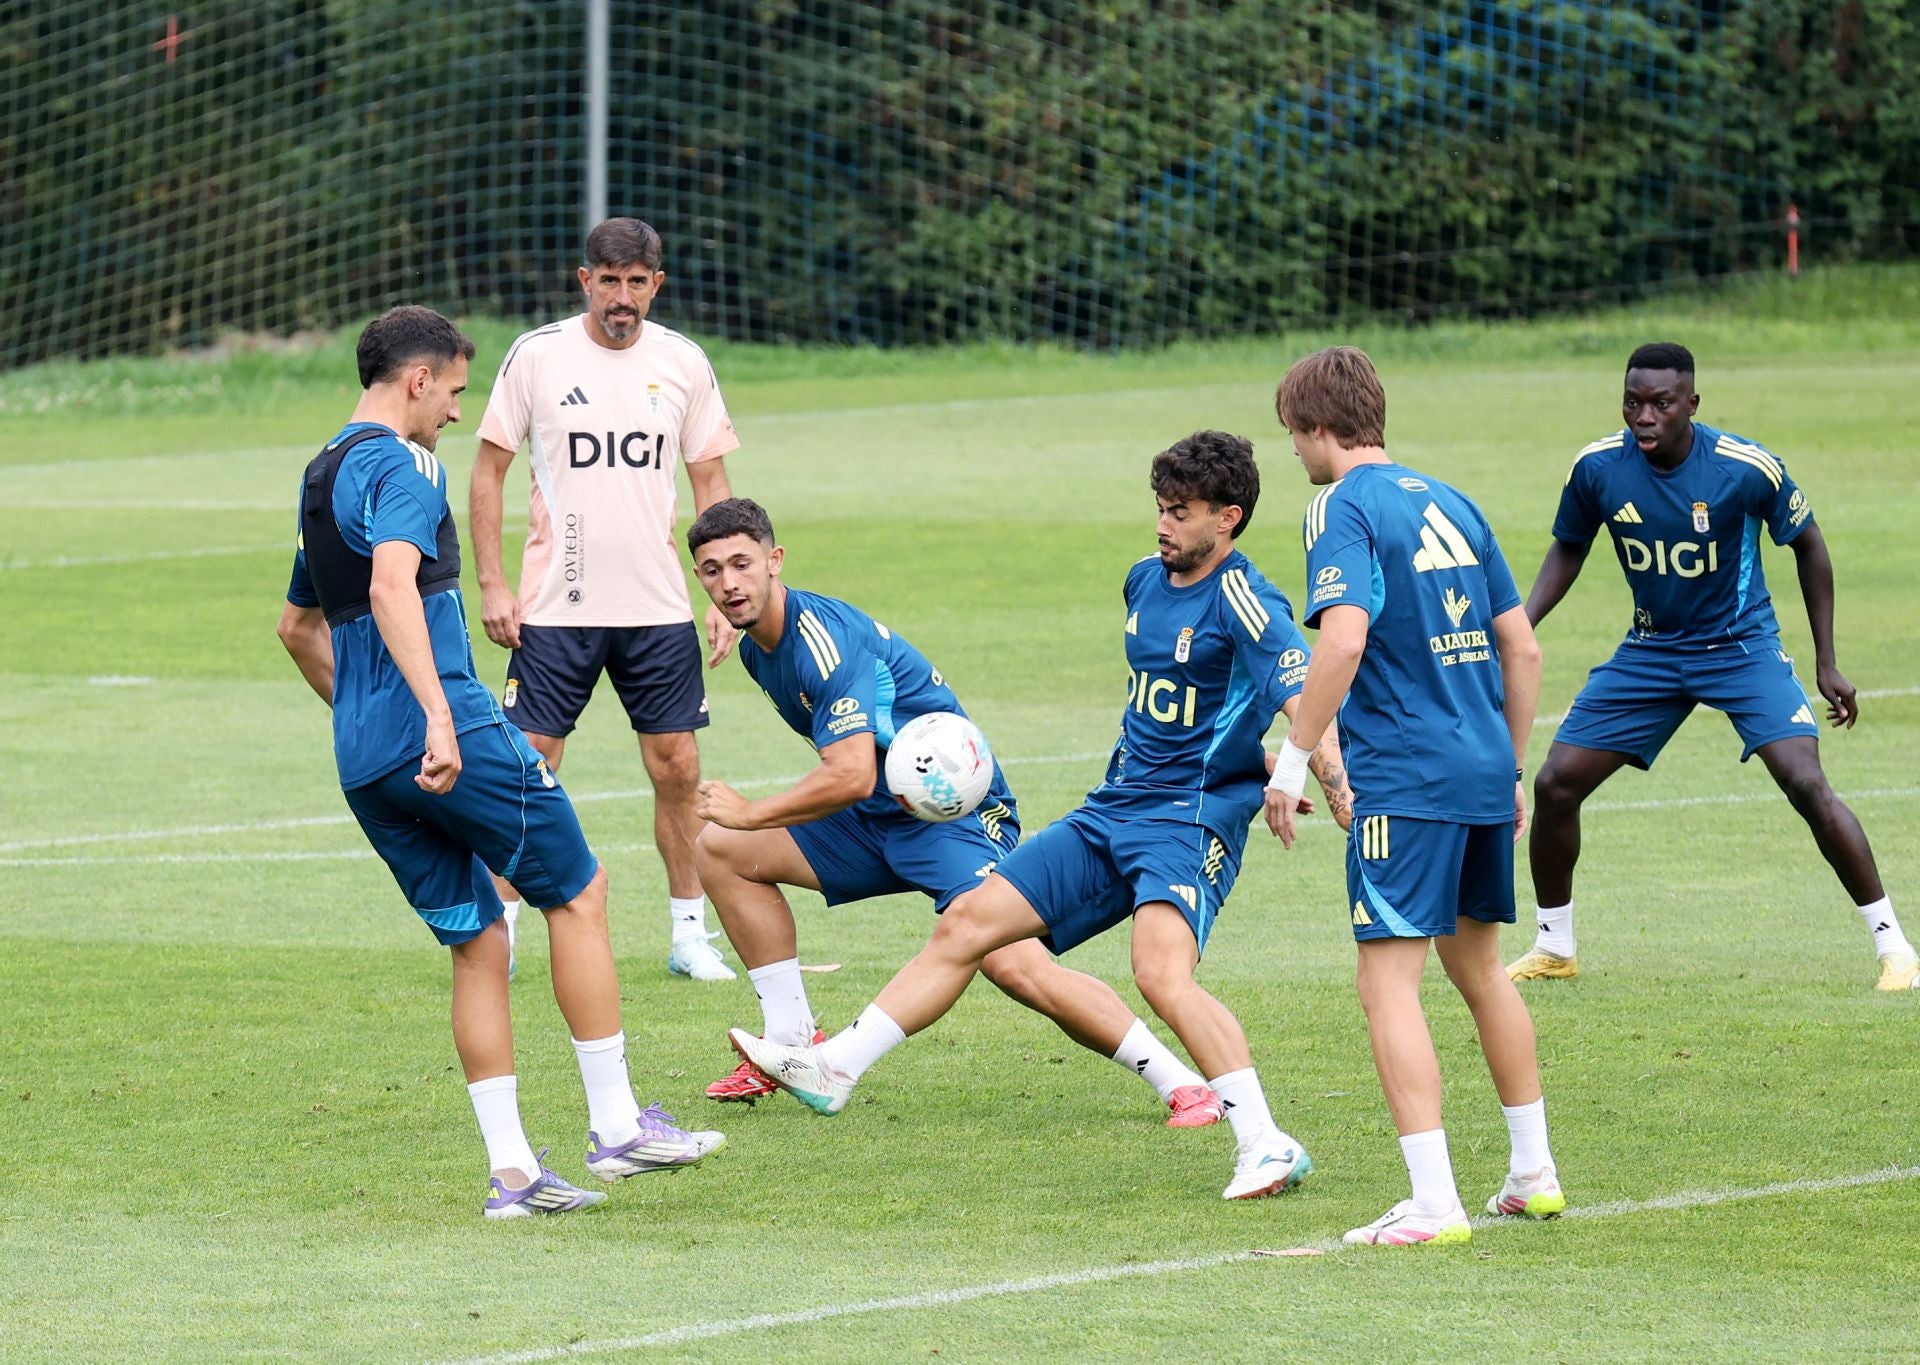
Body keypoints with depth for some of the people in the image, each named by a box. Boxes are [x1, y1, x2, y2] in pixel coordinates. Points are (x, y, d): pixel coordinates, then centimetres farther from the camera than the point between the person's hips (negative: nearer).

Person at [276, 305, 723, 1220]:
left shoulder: (322, 477, 21)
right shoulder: (401, 466, -9)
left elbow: (298, 625, 33)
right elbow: (391, 585, -27)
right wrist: (438, 714, -35)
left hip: (365, 760, 9)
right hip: (453, 736, -9)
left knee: (477, 943, 12)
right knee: (577, 894, 5)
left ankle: (511, 1170, 6)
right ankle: (615, 1126, 5)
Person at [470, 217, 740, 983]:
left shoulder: (683, 364, 3)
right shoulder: (537, 356, -3)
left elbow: (710, 482, 10)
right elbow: (490, 469, 2)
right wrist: (491, 584, -4)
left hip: (659, 606, 2)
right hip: (555, 605, -2)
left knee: (677, 767, 3)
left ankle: (689, 934, 14)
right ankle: (498, 929, 7)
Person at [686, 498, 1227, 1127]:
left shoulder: (824, 637, -23)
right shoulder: (756, 647, 7)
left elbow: (850, 777, -29)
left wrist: (748, 814, -19)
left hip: (955, 813, -10)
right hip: (876, 815, 10)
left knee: (1014, 965, -26)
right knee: (721, 850, 5)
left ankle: (1184, 1086, -20)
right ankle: (790, 1047, 9)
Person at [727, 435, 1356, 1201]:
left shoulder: (1241, 600, -13)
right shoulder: (1146, 580, 12)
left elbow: (1303, 703, -26)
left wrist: (1342, 796, -38)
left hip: (1190, 821, -9)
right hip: (1111, 812, 9)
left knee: (1162, 975, -31)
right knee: (968, 921, 7)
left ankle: (1266, 1148, -27)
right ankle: (835, 1067, 14)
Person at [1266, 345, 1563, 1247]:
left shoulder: (1343, 507, -7)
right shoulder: (1449, 504, 15)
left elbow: (1344, 638, -22)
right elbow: (1522, 647, 17)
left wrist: (1292, 760, -15)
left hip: (1404, 782, -8)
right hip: (1484, 769, 8)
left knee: (1389, 980, -7)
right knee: (1476, 966, 22)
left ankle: (1434, 1204, -14)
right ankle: (1533, 1174, 28)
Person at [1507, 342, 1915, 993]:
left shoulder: (1749, 468, -21)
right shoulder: (1597, 469, -13)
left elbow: (1806, 544, -4)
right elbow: (1567, 550, 7)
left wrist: (1827, 663, -3)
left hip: (1742, 646, -4)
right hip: (1649, 650, 4)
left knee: (1807, 785, -21)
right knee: (1555, 785, -2)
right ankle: (1554, 947, 19)